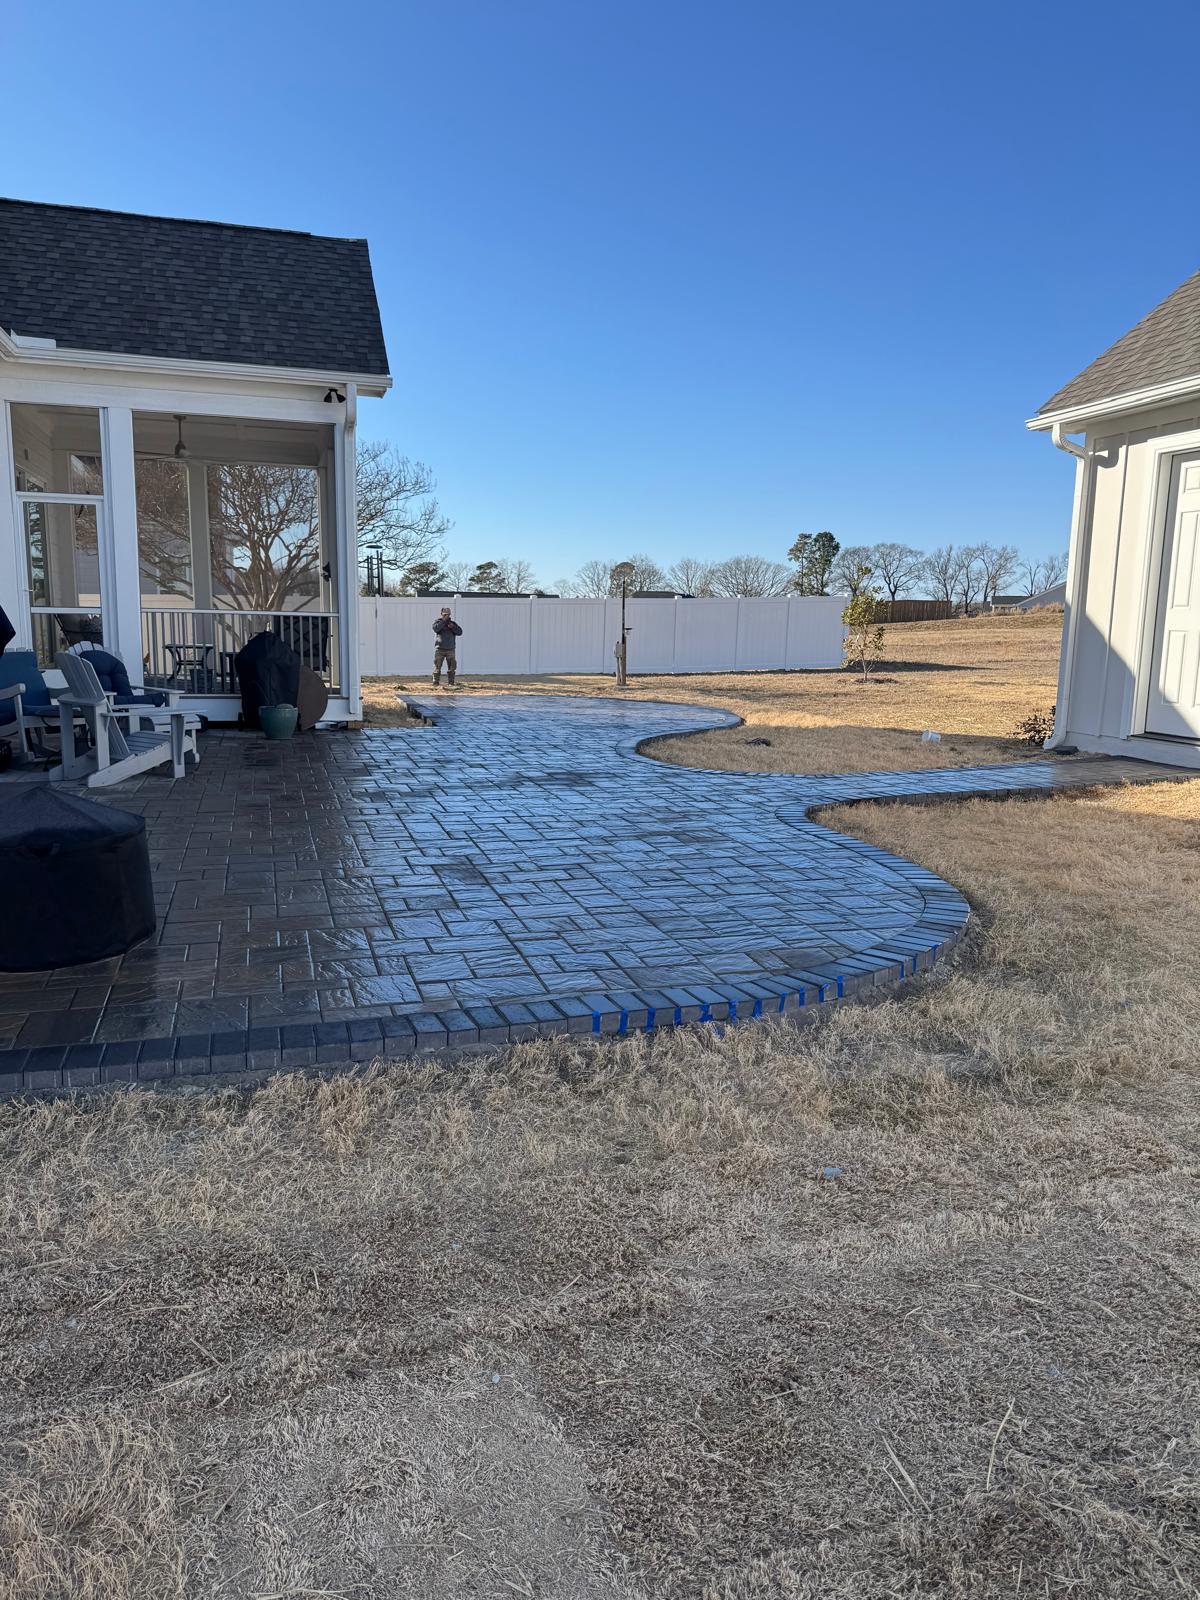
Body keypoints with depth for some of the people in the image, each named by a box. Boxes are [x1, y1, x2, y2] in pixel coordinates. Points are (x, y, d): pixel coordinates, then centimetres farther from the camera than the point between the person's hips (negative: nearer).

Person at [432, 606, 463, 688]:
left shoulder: (453, 623, 11)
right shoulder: (438, 622, 4)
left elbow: (460, 632, 0)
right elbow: (435, 629, -18)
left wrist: (453, 627, -15)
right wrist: (444, 620, -19)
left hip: (451, 650, 3)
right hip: (440, 649, -3)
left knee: (451, 668, 2)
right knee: (437, 667, -4)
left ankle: (451, 683, 9)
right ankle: (436, 683, -1)